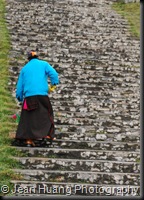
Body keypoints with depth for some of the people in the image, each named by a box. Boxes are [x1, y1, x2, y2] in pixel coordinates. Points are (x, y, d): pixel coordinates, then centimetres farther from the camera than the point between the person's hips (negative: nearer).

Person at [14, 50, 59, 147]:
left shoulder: (25, 68, 20)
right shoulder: (44, 64, 12)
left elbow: (20, 84, 17)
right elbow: (54, 74, -4)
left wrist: (19, 97, 23)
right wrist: (53, 86, 6)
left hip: (28, 96, 2)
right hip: (42, 94, -2)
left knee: (28, 117, 3)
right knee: (46, 114, 8)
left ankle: (29, 139, -4)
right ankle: (48, 134, -3)